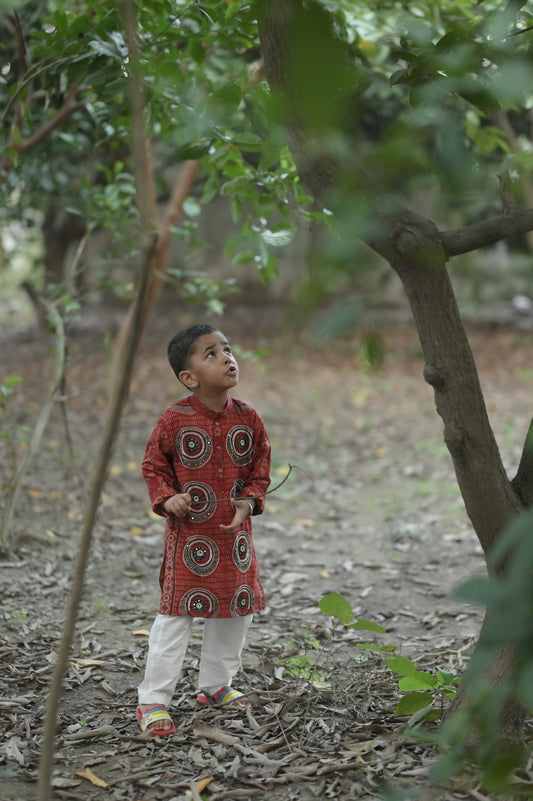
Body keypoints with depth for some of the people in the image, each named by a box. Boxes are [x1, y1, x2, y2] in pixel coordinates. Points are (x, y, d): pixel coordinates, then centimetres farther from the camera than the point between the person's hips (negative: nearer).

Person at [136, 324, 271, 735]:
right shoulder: (175, 420, -12)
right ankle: (154, 699, 5)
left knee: (237, 608, 13)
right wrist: (167, 498, -17)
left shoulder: (247, 418, -1)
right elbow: (154, 465, -1)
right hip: (190, 534, -5)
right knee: (177, 613, -4)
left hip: (235, 531, 5)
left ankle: (216, 684, 33)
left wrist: (248, 501, -9)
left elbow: (260, 467, 7)